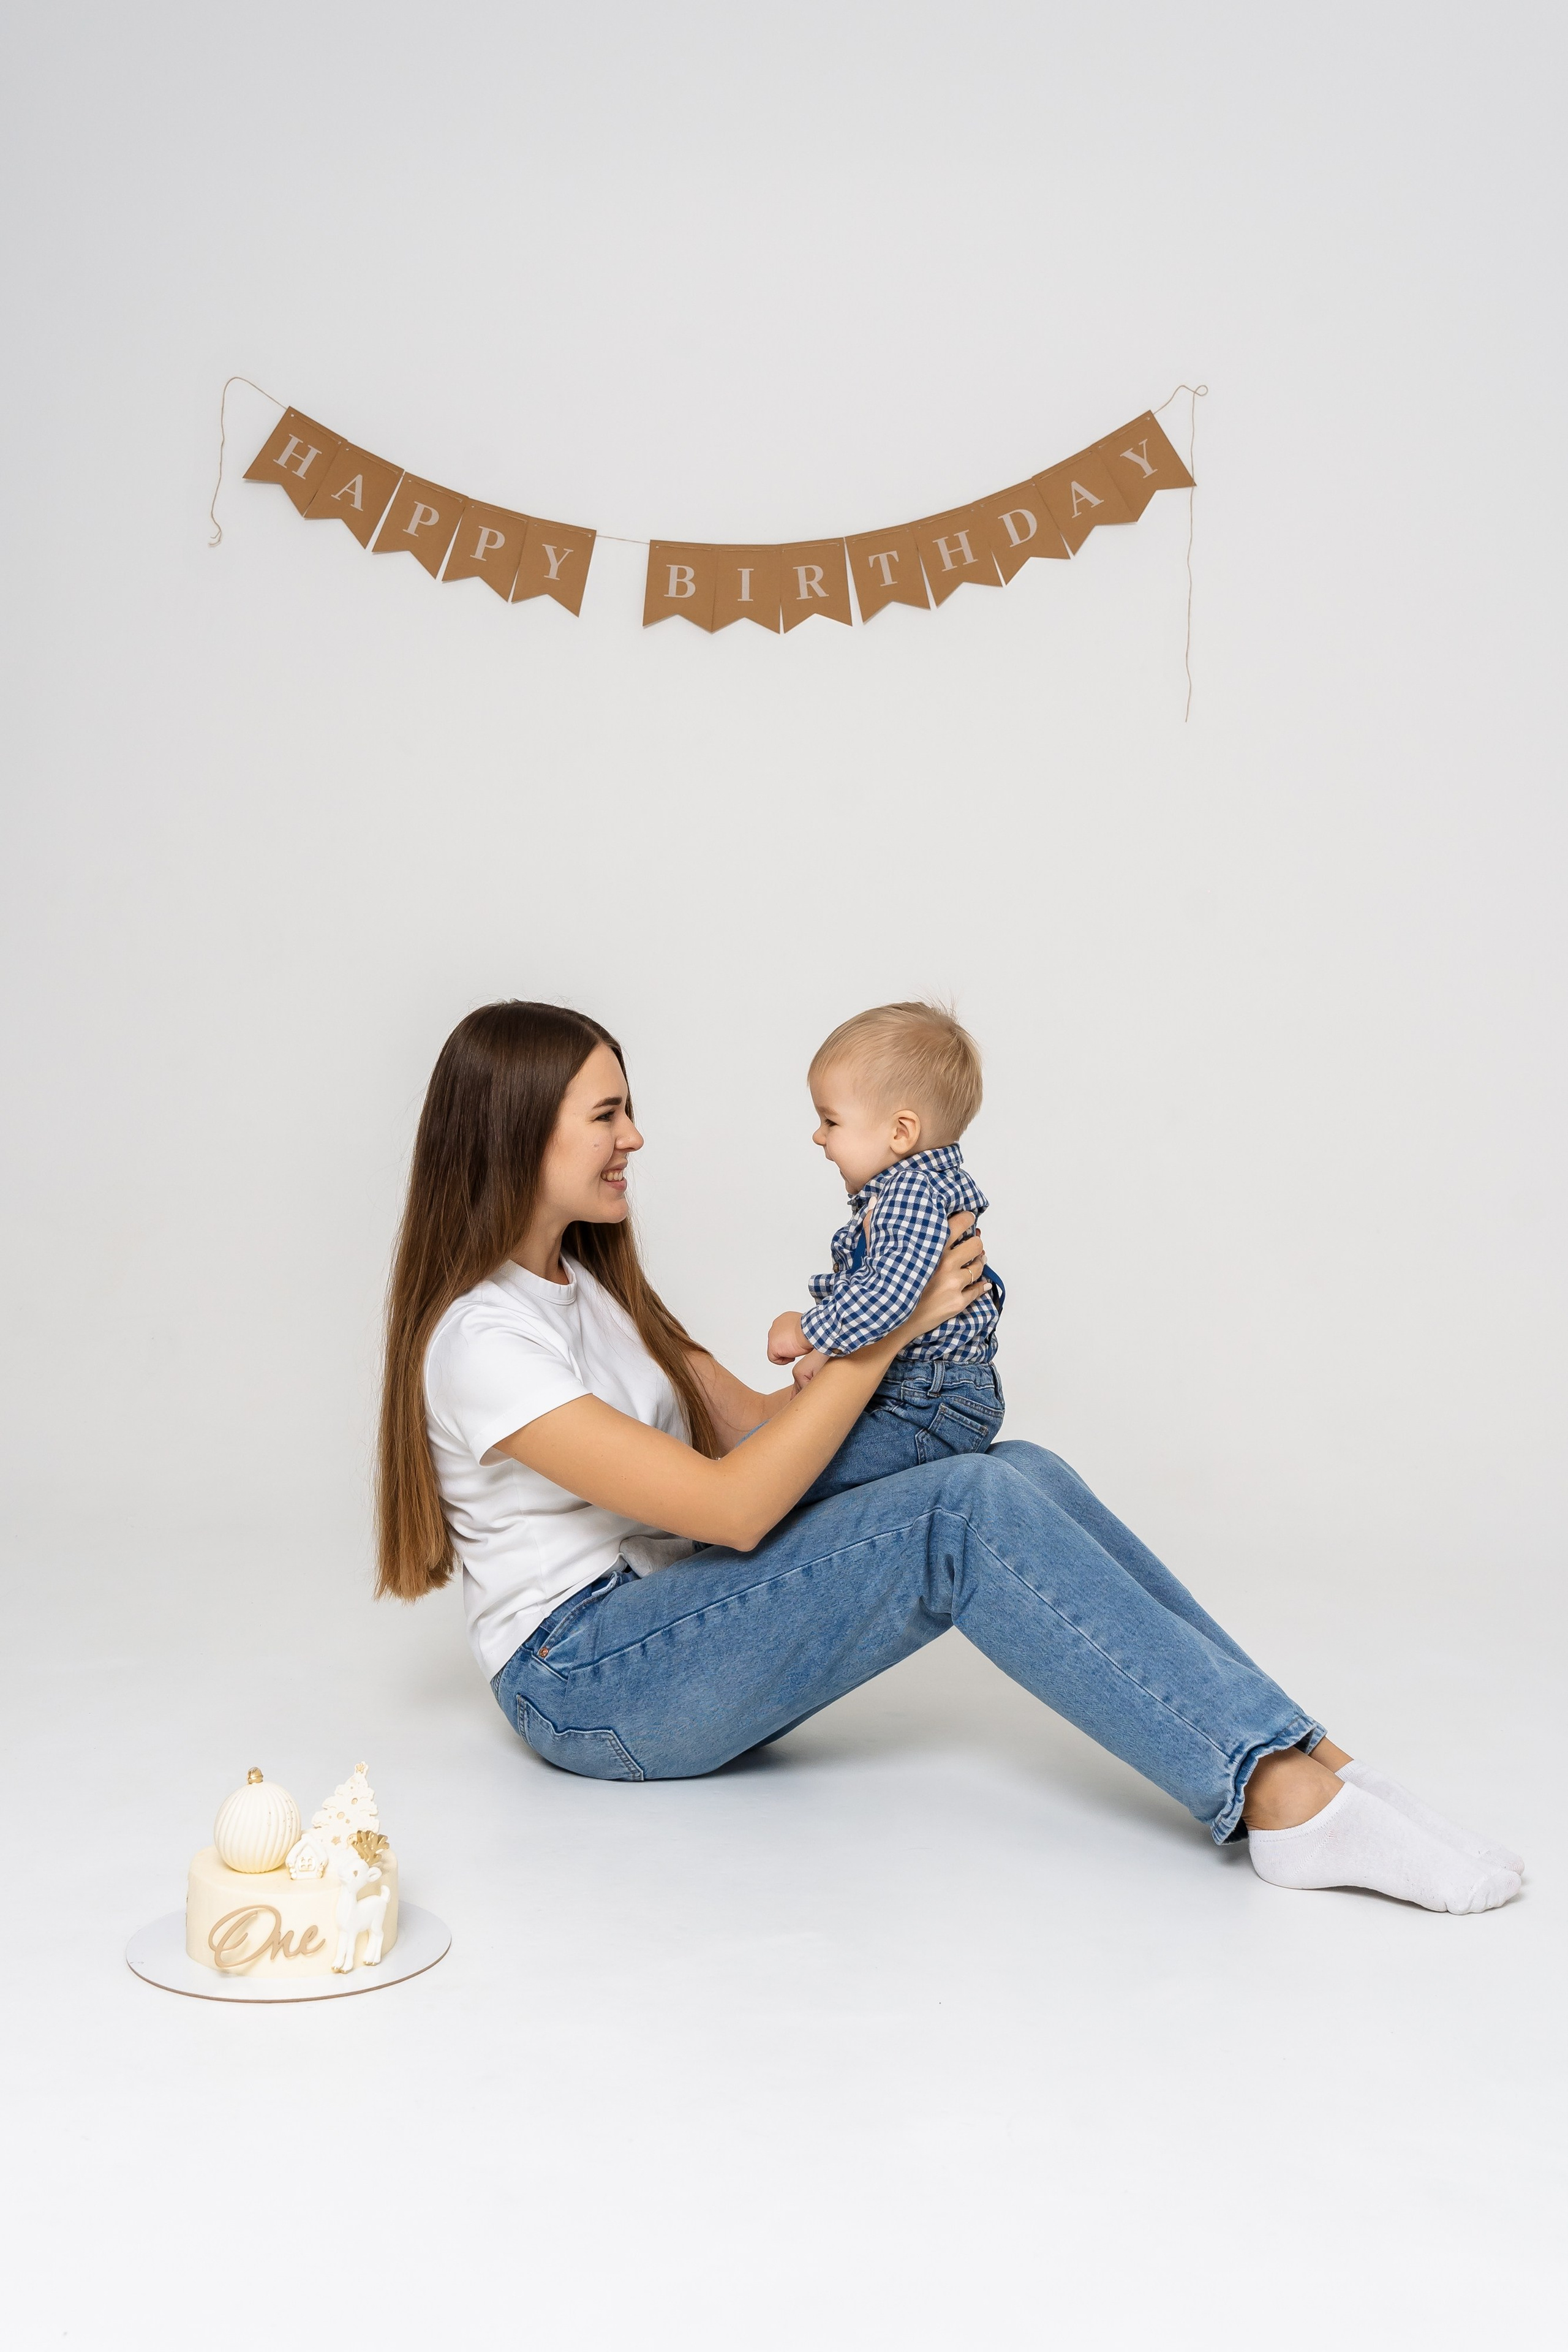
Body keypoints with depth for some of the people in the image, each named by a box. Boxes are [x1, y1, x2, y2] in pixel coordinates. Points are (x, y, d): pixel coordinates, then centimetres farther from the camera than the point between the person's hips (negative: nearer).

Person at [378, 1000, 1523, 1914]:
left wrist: (912, 1322, -2)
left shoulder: (589, 1280, 15)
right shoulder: (483, 1334, -16)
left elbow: (752, 1427, 12)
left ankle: (1302, 1759, -17)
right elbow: (732, 1507, -21)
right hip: (585, 1683, -8)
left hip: (675, 1615, 8)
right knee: (969, 1514, -27)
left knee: (1023, 1473, -12)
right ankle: (1291, 1802, -30)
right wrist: (889, 1331, -16)